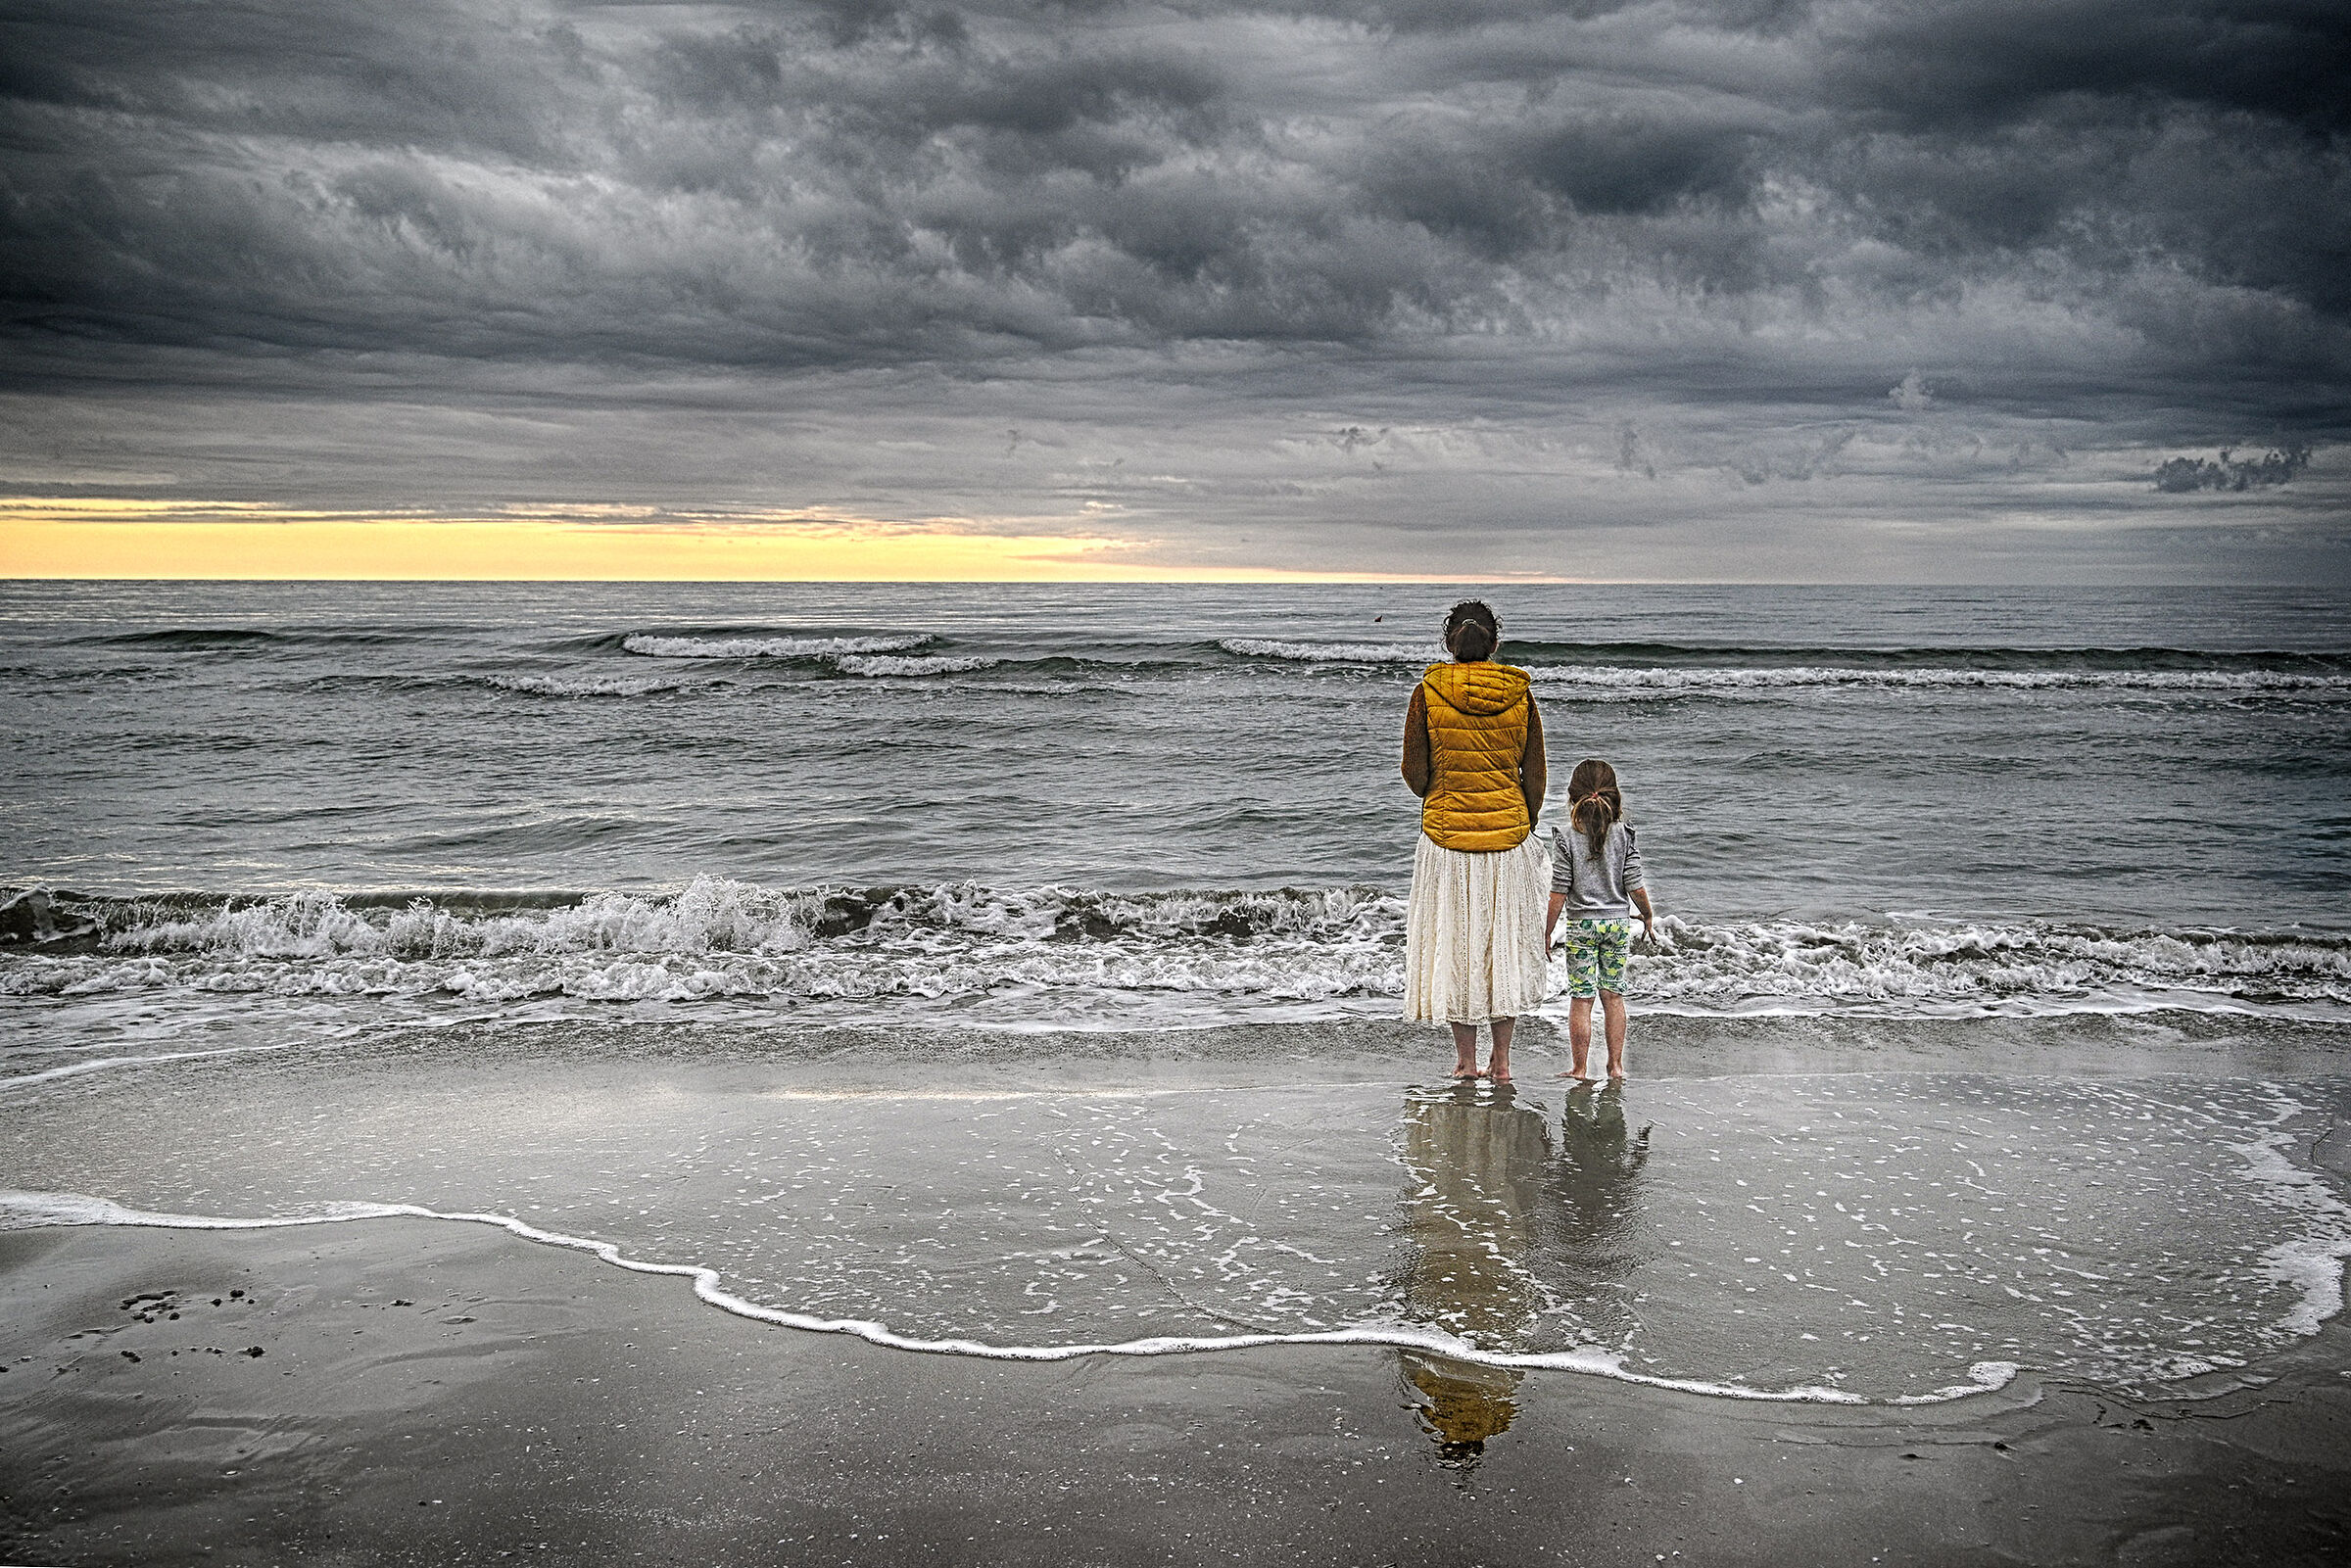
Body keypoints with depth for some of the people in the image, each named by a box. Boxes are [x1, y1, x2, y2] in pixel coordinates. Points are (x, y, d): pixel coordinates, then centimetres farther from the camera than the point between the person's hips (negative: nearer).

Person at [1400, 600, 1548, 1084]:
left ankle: (1465, 1059, 15)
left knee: (1453, 942, 10)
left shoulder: (1428, 693, -7)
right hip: (1509, 834, 2)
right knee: (1504, 941, 11)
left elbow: (1414, 773, -5)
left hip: (1446, 835, -1)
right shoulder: (1520, 694, -2)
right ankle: (1501, 1061, 14)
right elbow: (1535, 774, 2)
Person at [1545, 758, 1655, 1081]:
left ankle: (1579, 1069, 7)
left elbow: (1559, 891, -10)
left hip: (1581, 924, -3)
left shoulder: (1566, 838, -11)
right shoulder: (1624, 834, -5)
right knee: (1613, 995, 13)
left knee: (1581, 998, 2)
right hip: (1618, 921, 3)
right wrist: (1648, 914, 14)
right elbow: (1635, 884, -3)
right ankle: (1616, 1065, 17)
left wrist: (1547, 931, -1)